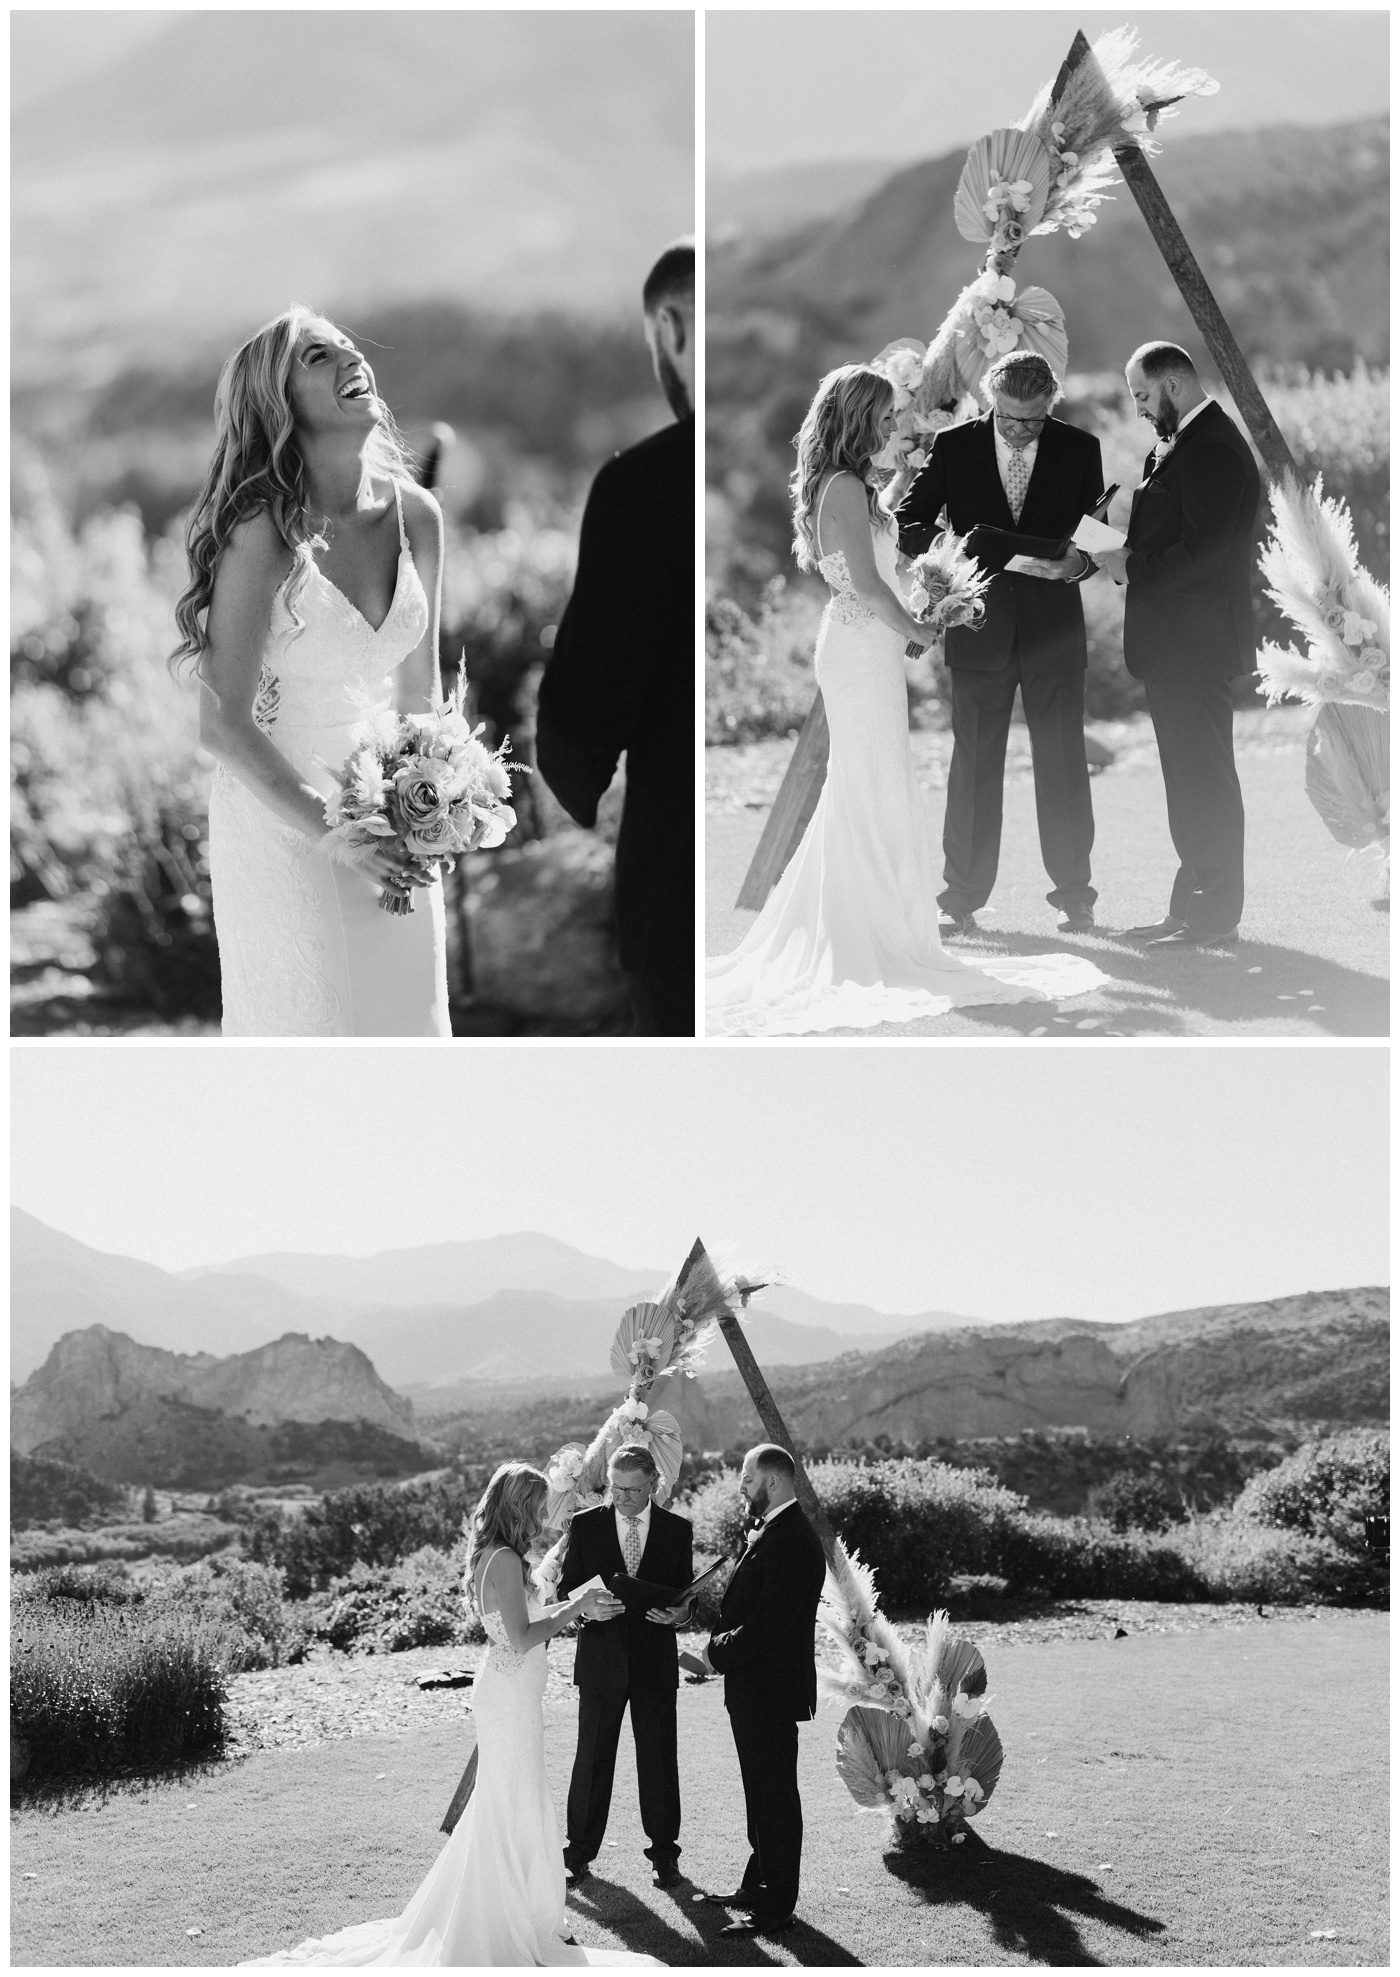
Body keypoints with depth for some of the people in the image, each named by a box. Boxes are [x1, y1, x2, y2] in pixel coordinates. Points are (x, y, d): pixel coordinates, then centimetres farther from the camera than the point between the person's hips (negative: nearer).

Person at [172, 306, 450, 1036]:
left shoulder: (416, 517, -3)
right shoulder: (264, 534, -19)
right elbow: (223, 724, -18)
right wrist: (333, 834, -19)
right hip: (279, 811, -5)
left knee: (407, 1014, 14)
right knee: (308, 1028, 7)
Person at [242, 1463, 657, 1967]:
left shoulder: (491, 1557, 10)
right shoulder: (505, 1560, -20)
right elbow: (522, 1638, -24)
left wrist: (574, 1606, 11)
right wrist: (575, 1608, -14)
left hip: (504, 1694, 10)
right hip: (510, 1698, -10)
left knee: (498, 1805, 18)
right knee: (518, 1808, 0)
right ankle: (517, 1923, 9)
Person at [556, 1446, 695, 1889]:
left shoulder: (676, 1530, 4)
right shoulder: (585, 1525, 2)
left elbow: (684, 1596, 6)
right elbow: (566, 1589, 3)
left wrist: (676, 1612, -16)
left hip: (656, 1660, 0)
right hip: (601, 1657, 0)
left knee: (658, 1759, 4)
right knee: (592, 1757, 3)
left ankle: (663, 1854, 13)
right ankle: (579, 1852, 12)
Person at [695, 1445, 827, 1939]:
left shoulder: (789, 1541, -22)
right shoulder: (778, 1533, 13)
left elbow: (769, 1625, -26)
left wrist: (719, 1653, -14)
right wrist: (722, 1644, 5)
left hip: (769, 1691, -11)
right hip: (758, 1689, 11)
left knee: (774, 1796, -3)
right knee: (764, 1792, 19)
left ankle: (776, 1907, 3)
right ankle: (759, 1885, 30)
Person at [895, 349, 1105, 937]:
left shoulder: (1079, 449, 2)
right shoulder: (953, 447, 1)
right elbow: (907, 523, 1)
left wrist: (1077, 562, -17)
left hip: (1054, 629, 0)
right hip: (979, 628, 0)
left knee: (1063, 766, 2)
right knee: (973, 767, 3)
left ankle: (1073, 895, 11)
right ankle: (962, 899, 9)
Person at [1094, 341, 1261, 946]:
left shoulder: (1212, 447, -16)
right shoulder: (1181, 444, 16)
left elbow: (1204, 549, -23)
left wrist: (1133, 569, -14)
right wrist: (1126, 553, 2)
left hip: (1196, 642, -11)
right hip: (1178, 645, 11)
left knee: (1204, 778, -6)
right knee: (1192, 781, 14)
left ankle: (1213, 918, -1)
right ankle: (1193, 908, 20)